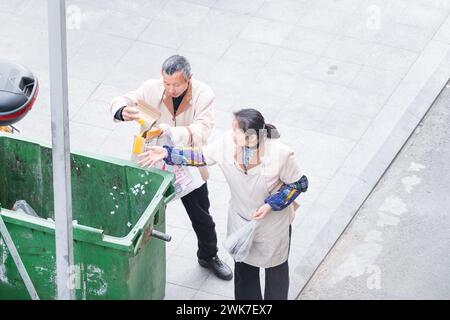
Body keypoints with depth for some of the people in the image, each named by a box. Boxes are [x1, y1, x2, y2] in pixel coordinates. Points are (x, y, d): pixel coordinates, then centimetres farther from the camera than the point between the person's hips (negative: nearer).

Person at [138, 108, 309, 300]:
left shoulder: (280, 154, -33)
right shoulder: (229, 143, -23)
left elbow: (300, 184, -18)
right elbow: (201, 157, -7)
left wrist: (271, 205, -26)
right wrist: (167, 153, -14)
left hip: (273, 221, -4)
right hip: (241, 219, 4)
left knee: (275, 267, 20)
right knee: (244, 265, 23)